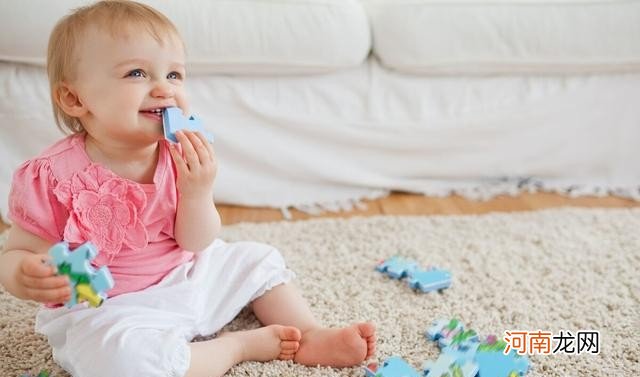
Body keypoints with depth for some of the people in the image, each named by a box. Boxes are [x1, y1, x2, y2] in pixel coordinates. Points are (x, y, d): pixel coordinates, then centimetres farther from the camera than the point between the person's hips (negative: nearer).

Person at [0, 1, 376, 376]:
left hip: (187, 280, 6)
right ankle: (241, 344, -14)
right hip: (109, 309, -5)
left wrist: (198, 193, -25)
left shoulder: (180, 156, -6)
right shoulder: (53, 176, -21)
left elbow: (196, 245, -5)